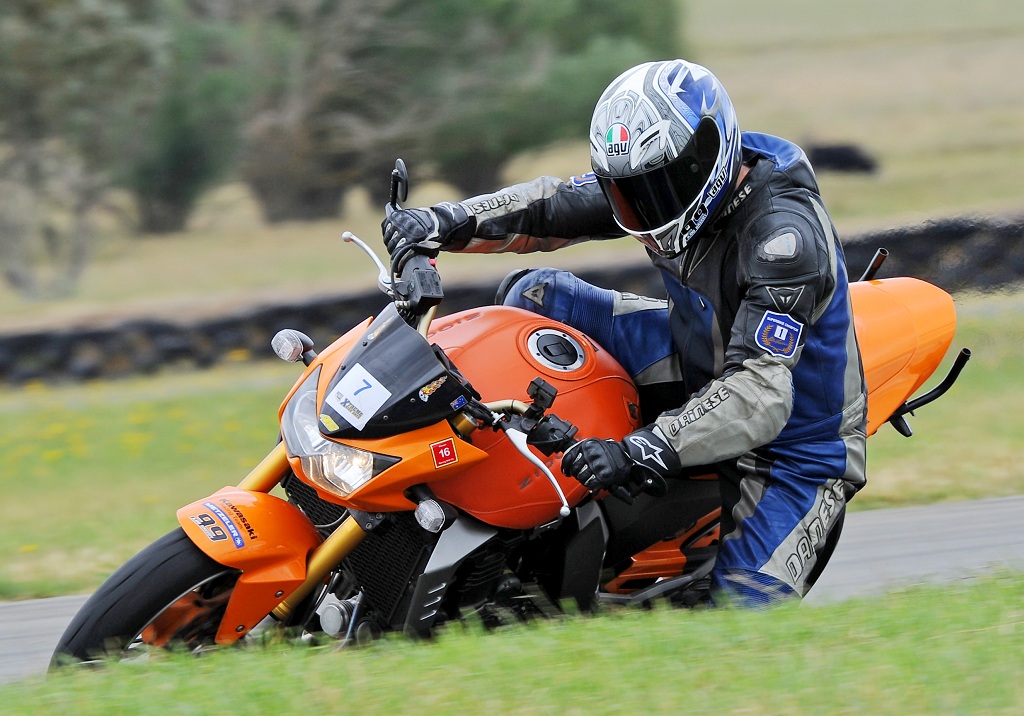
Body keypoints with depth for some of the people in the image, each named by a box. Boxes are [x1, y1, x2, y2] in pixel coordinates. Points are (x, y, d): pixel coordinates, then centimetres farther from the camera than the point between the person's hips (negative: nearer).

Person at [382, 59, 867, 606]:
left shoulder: (784, 237, -34)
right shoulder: (674, 185, -10)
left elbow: (760, 396, -41)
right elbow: (554, 206, 1)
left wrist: (640, 451, -50)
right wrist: (450, 221, -16)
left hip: (790, 434, -8)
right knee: (532, 293, 1)